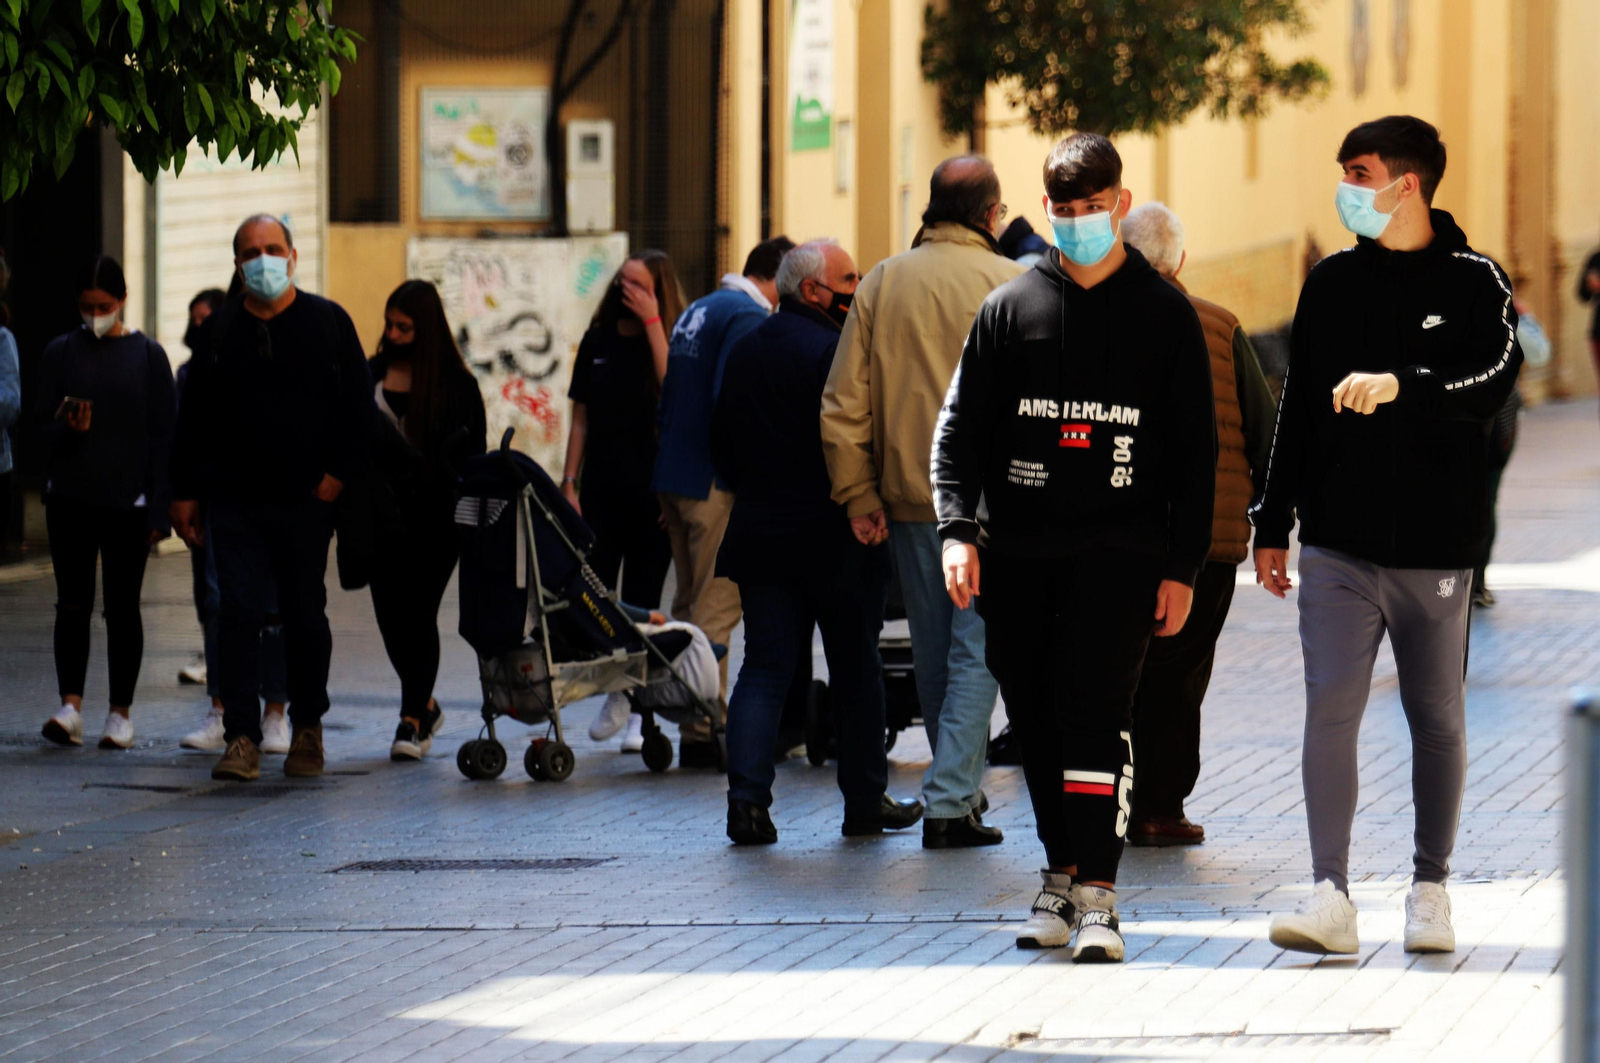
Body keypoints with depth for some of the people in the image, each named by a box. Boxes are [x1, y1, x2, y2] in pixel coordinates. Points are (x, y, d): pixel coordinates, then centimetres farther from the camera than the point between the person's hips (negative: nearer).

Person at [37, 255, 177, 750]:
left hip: (128, 500, -1)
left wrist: (159, 509, -4)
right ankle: (70, 705, -6)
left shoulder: (147, 355, 2)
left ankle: (121, 712, 9)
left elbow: (162, 434, 2)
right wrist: (68, 428, -19)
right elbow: (43, 425, 6)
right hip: (71, 499, 1)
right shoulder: (61, 352, 5)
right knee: (73, 602, -4)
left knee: (122, 606, 3)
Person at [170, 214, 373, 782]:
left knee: (305, 617, 4)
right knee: (238, 613, -6)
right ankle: (242, 737, -7)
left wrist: (339, 473, -7)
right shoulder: (219, 330, 10)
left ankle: (307, 728, 18)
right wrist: (185, 493, 8)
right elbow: (193, 416, 13)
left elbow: (358, 405, 3)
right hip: (234, 500, 1)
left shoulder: (327, 321, 4)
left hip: (305, 500, -1)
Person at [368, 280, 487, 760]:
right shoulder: (371, 377, 6)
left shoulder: (457, 383, -1)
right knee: (390, 612, 5)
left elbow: (474, 451, 2)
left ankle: (413, 719, 3)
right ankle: (424, 706, 25)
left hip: (438, 514, -3)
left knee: (418, 612, -4)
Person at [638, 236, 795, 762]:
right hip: (715, 482, -9)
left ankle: (691, 720, 16)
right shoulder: (749, 317, -13)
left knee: (690, 604, 15)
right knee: (717, 609, -6)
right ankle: (702, 733, -10)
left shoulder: (698, 310, 17)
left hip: (673, 476, 9)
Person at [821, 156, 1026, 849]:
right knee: (977, 647, -1)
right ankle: (950, 800, -9)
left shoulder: (881, 285, 5)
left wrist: (859, 496, 6)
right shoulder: (1011, 284, -6)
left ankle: (959, 785, 26)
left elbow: (843, 406, 3)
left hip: (909, 497, 4)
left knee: (933, 650, 14)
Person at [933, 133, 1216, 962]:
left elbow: (1194, 449, 7)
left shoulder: (1164, 315, 6)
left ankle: (1097, 896, -16)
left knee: (1094, 707, -15)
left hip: (1119, 551, -3)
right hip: (1017, 552, 3)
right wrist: (958, 529, -8)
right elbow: (961, 426, 7)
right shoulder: (1009, 310, 9)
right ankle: (1061, 873, 20)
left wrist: (1182, 566, 1)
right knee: (1036, 721, 6)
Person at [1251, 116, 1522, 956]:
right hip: (1339, 543, 2)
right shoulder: (1333, 282, 11)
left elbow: (1492, 382, -16)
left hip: (1435, 547, -2)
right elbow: (1297, 407, 15)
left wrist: (1400, 385, -32)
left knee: (1437, 719, 6)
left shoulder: (1473, 283, 0)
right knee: (1330, 709, -9)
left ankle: (1430, 888, 19)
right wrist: (1272, 524, 14)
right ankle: (1330, 896, -12)